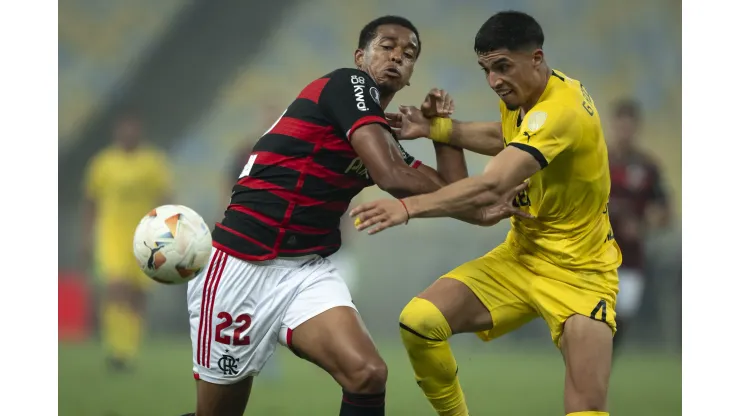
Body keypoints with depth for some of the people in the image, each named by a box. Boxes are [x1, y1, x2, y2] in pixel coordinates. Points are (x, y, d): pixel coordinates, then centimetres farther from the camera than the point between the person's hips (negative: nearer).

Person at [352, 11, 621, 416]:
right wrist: (436, 127, 6)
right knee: (418, 321, -14)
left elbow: (492, 186, -38)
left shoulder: (560, 108, -27)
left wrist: (408, 207, -45)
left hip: (578, 271, -8)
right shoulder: (522, 95, 0)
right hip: (520, 255, 8)